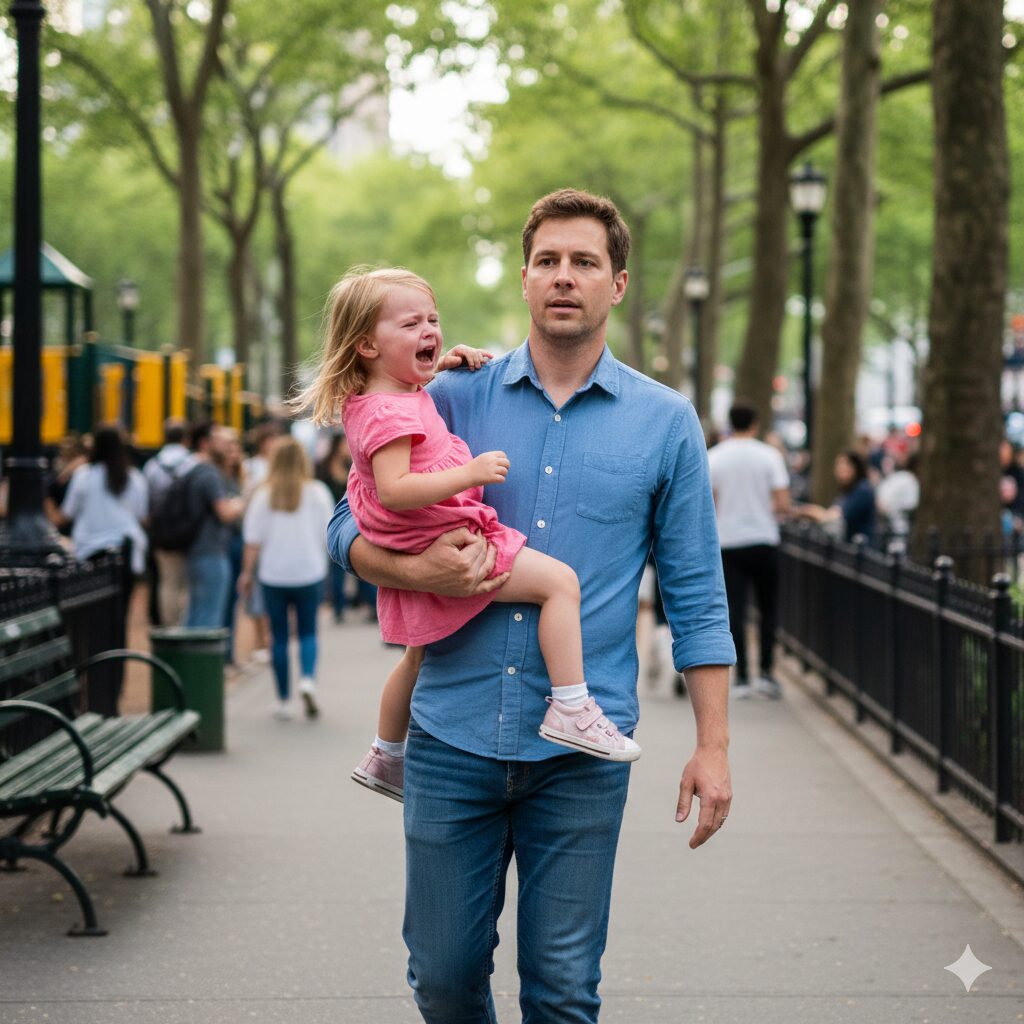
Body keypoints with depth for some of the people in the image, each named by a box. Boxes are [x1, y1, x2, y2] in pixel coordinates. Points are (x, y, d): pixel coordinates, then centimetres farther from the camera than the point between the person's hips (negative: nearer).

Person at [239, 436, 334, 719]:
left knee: (279, 635, 9)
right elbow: (328, 534, -1)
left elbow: (253, 541, -4)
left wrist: (247, 571, 5)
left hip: (273, 575, 0)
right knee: (308, 631, 9)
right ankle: (308, 679, -17)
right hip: (310, 573, 0)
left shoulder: (264, 495, -4)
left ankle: (284, 699, 12)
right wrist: (324, 561, 16)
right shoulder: (317, 492, -4)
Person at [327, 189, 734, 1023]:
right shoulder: (455, 399, 5)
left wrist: (713, 745, -1)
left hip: (582, 751, -1)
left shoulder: (665, 423, 4)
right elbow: (352, 527, 9)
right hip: (454, 736, 1)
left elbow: (696, 598, 5)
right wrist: (416, 571, -13)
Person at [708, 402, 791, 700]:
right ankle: (765, 672, 5)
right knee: (768, 608, 11)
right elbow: (783, 504, -8)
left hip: (728, 542, 1)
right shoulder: (769, 455, -4)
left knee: (734, 610, 2)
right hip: (763, 540, -1)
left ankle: (742, 677, -1)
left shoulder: (713, 458, -1)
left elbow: (709, 506, -3)